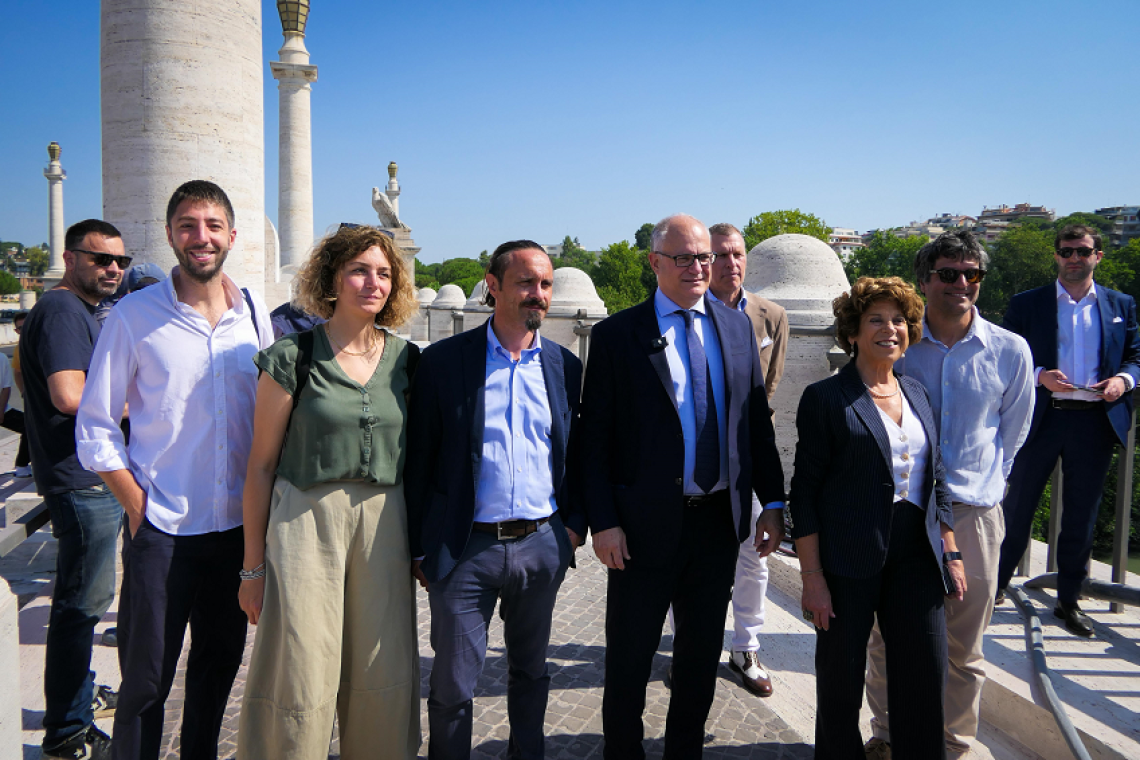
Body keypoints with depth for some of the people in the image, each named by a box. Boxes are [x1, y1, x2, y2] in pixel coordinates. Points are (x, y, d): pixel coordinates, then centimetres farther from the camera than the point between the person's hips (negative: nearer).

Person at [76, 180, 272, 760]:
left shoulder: (255, 315, 4)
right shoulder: (133, 316, -5)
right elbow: (94, 426, -2)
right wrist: (137, 506, -8)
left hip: (238, 524, 4)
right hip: (161, 529, -3)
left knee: (220, 660, 17)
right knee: (147, 677, 5)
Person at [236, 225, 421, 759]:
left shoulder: (406, 360, 6)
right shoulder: (292, 357, -4)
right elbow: (261, 465, -1)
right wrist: (253, 565, -1)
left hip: (384, 521, 3)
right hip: (306, 520, -3)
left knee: (383, 675, 9)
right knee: (300, 677, 2)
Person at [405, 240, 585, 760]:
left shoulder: (565, 366, 4)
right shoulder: (444, 360, -5)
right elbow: (420, 459, -2)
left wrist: (575, 525, 2)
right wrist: (420, 549, -2)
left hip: (543, 545, 3)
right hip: (466, 549, -3)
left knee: (530, 673, 19)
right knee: (452, 686, 7)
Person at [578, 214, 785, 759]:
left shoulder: (737, 328, 6)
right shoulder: (616, 335, -7)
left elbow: (757, 421, 9)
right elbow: (594, 438, -8)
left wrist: (773, 501, 4)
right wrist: (603, 522, -13)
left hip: (720, 521, 4)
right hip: (646, 526, -4)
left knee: (702, 657, 19)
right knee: (629, 663, 11)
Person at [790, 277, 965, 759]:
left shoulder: (916, 393, 11)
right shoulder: (825, 398, -7)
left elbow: (935, 480, 16)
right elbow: (805, 493, -9)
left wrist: (951, 553, 11)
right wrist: (811, 576, -12)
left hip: (916, 557, 5)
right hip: (848, 560, -5)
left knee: (927, 674, 8)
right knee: (842, 678, 8)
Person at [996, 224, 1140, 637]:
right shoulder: (1026, 304, 2)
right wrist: (1039, 375, -17)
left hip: (1095, 421, 2)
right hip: (1040, 419, -2)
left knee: (1081, 517, 10)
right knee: (1017, 510, 6)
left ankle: (1069, 601, 24)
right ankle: (993, 590, 20)